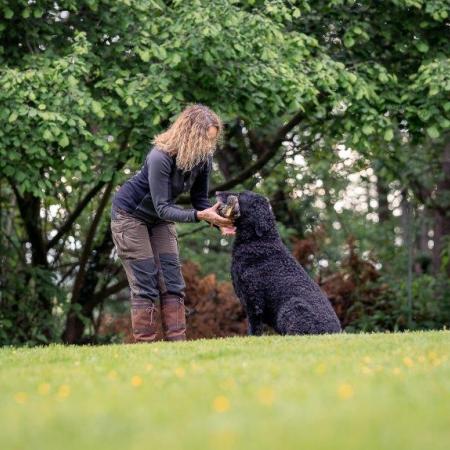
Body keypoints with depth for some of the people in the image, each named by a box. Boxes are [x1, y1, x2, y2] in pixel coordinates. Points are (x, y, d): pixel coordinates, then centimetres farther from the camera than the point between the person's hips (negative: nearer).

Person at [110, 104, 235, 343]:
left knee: (172, 283, -1)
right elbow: (162, 208, -34)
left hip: (160, 218, 7)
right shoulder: (160, 158, -34)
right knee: (145, 285, -10)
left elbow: (200, 199, -5)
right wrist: (200, 215, -46)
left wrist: (219, 221, -24)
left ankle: (177, 343, -2)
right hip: (130, 215, -7)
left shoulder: (203, 158, -14)